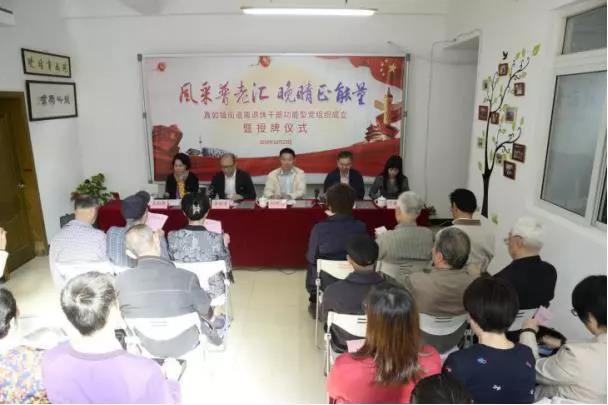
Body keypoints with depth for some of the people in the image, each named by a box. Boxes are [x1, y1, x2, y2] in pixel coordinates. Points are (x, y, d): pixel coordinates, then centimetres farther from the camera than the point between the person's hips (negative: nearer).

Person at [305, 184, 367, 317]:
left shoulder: (320, 228, -24)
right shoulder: (360, 227, -18)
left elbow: (311, 258, -12)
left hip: (326, 283, -2)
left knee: (312, 266, 31)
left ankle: (315, 304, 46)